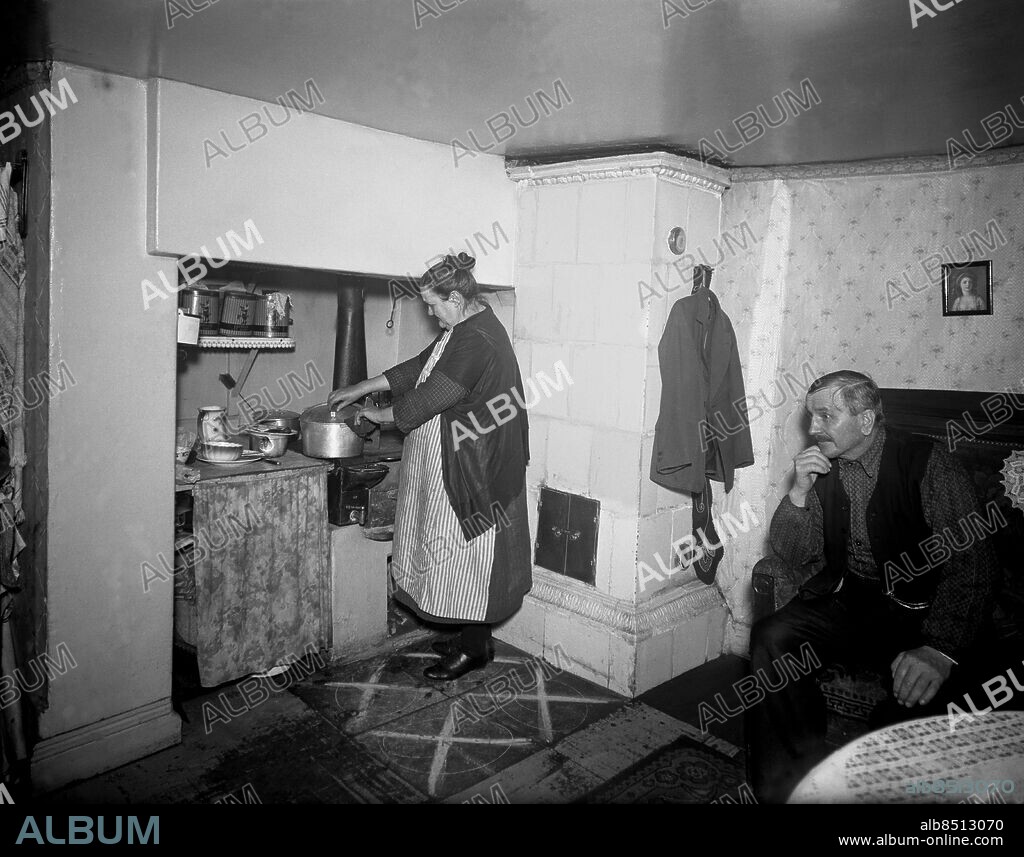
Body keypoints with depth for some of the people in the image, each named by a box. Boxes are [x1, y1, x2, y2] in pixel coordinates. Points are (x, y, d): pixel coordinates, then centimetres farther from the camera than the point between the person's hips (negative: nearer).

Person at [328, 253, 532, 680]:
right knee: (460, 552, 15)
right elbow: (417, 368, 16)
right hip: (452, 462, 10)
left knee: (467, 551, 1)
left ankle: (474, 647, 16)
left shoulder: (476, 341, -21)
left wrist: (381, 415, -3)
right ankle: (474, 638, 27)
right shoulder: (464, 328, 12)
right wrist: (361, 388, 14)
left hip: (471, 468, -10)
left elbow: (429, 396, -19)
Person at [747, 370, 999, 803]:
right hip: (842, 600, 4)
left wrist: (941, 648, -32)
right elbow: (791, 555, 5)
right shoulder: (821, 468, 4)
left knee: (920, 685, -32)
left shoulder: (927, 463, -11)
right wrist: (799, 492, -12)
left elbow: (972, 561, -19)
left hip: (916, 610, -4)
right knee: (771, 638, -21)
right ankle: (791, 784, -8)